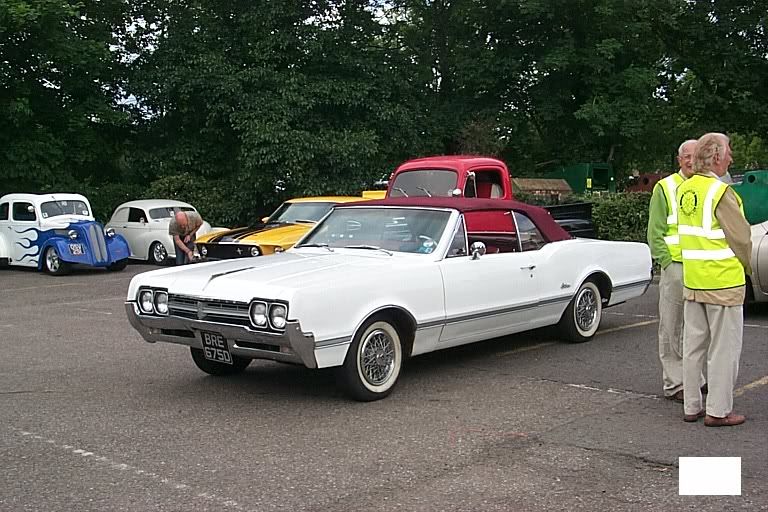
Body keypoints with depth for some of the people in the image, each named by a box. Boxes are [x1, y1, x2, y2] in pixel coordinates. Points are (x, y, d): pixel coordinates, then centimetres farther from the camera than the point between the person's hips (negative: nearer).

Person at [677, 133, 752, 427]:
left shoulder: (684, 190, 6)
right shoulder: (720, 192, -16)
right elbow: (741, 237, -11)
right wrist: (747, 266, 6)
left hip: (691, 281, 7)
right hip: (722, 282, -7)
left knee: (693, 345, 12)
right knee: (724, 347, 2)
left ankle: (691, 407, 19)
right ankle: (718, 411, 8)